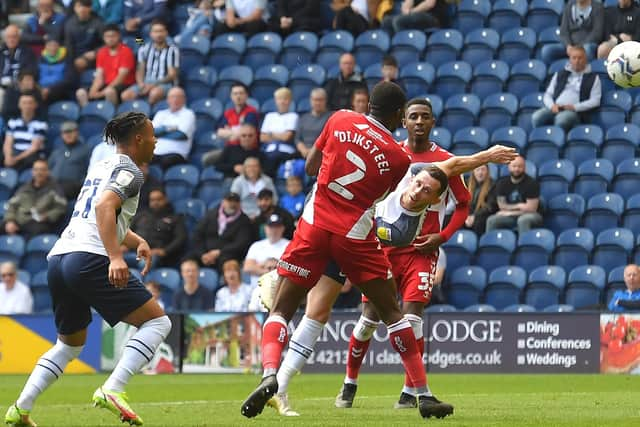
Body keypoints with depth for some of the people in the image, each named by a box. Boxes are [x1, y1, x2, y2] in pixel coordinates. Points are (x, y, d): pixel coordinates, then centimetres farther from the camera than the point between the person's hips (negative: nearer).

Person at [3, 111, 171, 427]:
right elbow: (105, 206, -20)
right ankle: (111, 391, -19)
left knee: (70, 343, 24)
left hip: (58, 259, 9)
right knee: (157, 322, -3)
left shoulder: (101, 167, 26)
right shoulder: (129, 171, -1)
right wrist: (115, 257, -29)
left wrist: (136, 241, 37)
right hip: (90, 259, -9)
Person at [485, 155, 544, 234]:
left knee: (523, 220, -39)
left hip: (530, 215, -4)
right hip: (510, 216, 4)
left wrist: (510, 208, -8)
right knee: (491, 220, -21)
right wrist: (519, 206, -8)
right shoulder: (502, 182, 2)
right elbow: (502, 206, 1)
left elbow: (531, 208, -15)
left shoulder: (531, 183, -12)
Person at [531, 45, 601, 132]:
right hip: (555, 109, 3)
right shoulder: (560, 75, 23)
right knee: (536, 117, -31)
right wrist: (552, 105, -4)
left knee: (561, 118, -41)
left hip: (575, 111, -3)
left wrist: (575, 107, -9)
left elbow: (595, 101, 4)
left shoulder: (593, 78, 13)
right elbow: (547, 95, 20)